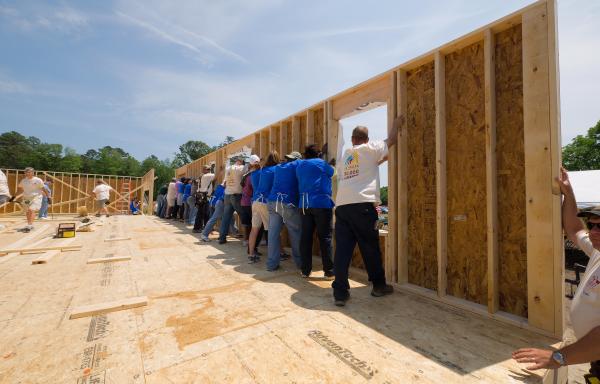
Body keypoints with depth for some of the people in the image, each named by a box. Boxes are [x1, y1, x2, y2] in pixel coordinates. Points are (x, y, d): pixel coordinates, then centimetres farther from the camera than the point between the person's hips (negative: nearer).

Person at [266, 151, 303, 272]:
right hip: (288, 204, -5)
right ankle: (300, 262, 14)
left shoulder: (277, 167, 24)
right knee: (296, 234, 6)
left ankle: (272, 263, 4)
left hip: (273, 202, 5)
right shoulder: (297, 164, 8)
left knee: (273, 233, 3)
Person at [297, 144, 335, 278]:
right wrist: (330, 164, 36)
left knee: (306, 237, 7)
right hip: (322, 203, -5)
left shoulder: (299, 166, 17)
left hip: (304, 204, 5)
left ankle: (305, 270, 13)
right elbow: (332, 172, 19)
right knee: (325, 237, 0)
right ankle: (329, 270, 5)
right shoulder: (322, 163, 2)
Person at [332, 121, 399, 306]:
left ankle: (340, 293, 5)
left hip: (341, 205, 5)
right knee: (370, 248, 10)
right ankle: (379, 285, 27)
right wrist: (396, 124, 41)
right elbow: (391, 140, 22)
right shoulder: (370, 149, 9)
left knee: (342, 249, 3)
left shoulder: (344, 157, 24)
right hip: (362, 204, -4)